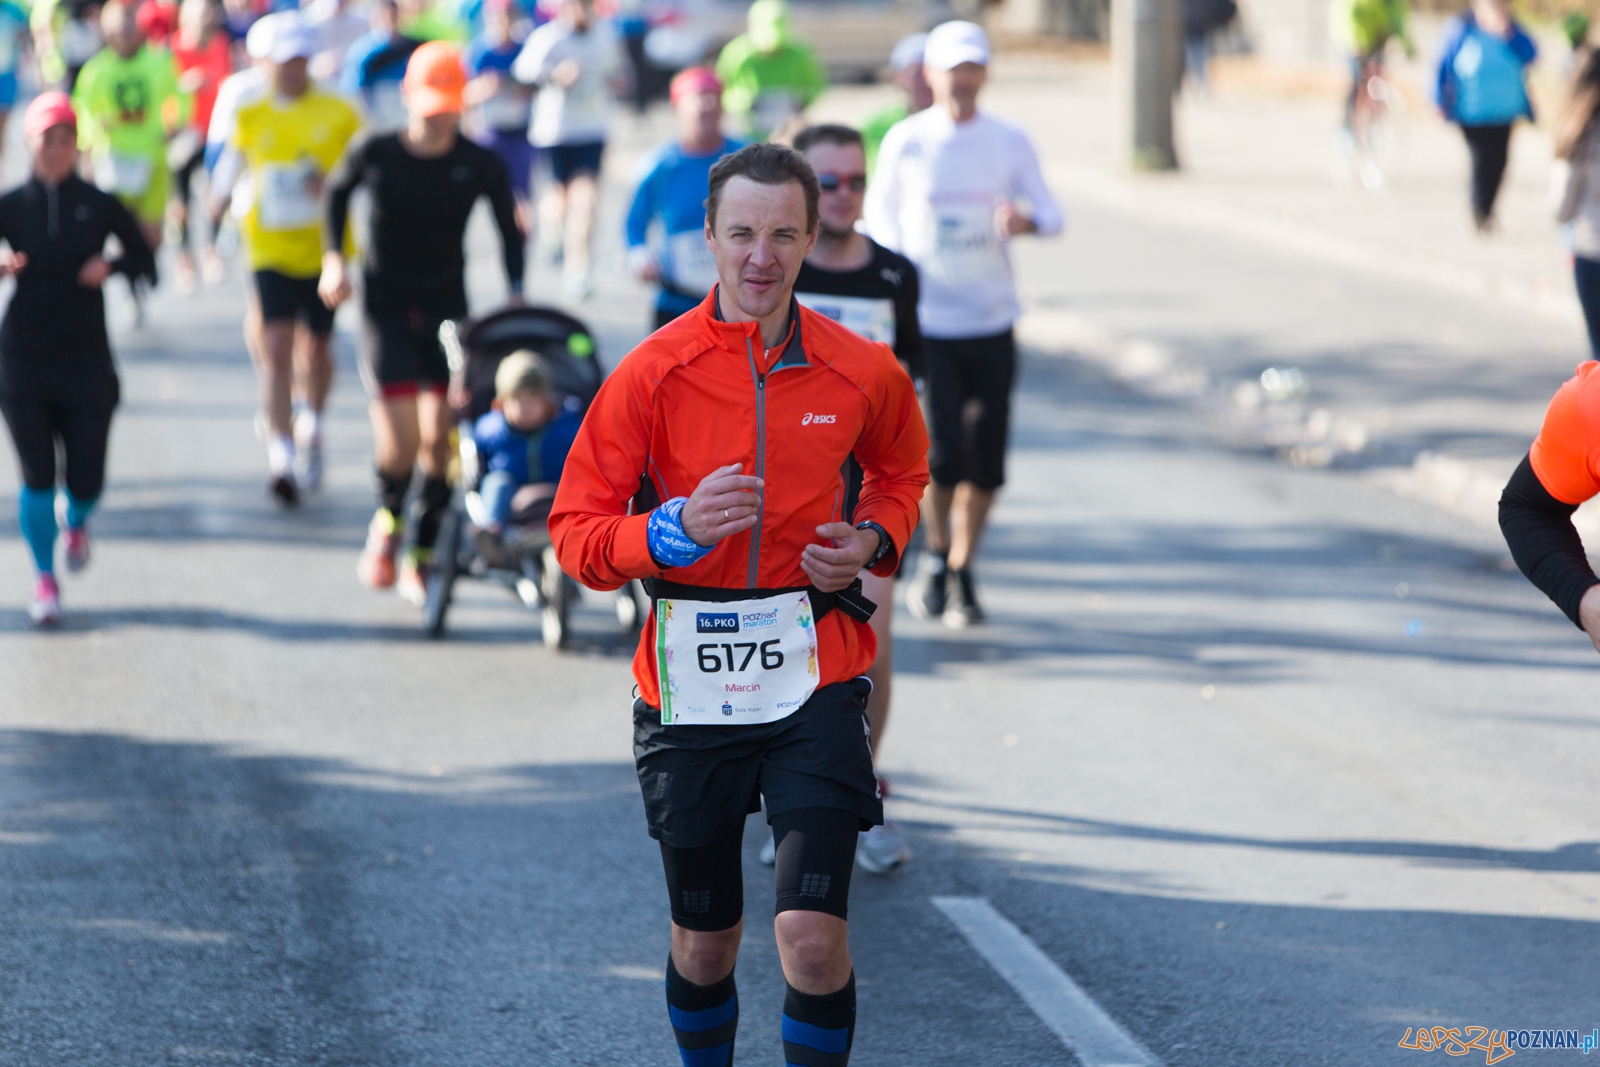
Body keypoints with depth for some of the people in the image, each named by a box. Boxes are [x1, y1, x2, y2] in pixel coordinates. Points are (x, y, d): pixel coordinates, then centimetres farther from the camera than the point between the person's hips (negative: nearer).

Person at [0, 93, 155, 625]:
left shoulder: (100, 206, -1)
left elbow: (144, 257, 9)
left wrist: (111, 267, -11)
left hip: (87, 360, 1)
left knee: (85, 478, 0)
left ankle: (75, 521, 39)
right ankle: (44, 578, 17)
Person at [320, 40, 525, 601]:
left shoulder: (482, 165, -8)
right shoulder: (374, 152, -10)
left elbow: (509, 229, 7)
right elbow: (337, 192, 11)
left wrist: (516, 295, -4)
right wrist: (333, 256, 0)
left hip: (447, 304, 2)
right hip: (385, 304, -2)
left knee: (441, 438, -4)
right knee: (400, 439, -14)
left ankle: (422, 556, 12)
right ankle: (388, 517, 19)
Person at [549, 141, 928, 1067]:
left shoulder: (863, 372, 0)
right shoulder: (652, 374, -6)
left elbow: (901, 469, 23)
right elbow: (577, 532, -5)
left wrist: (875, 539, 2)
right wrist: (674, 531, -23)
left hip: (815, 672, 0)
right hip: (689, 678, 0)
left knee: (813, 937, -13)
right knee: (705, 942, 12)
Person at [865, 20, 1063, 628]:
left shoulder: (1010, 143, 3)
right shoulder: (906, 142, -1)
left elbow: (1051, 214, 2)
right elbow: (879, 212, 10)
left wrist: (1025, 221, -21)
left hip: (992, 324, 2)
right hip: (927, 324, -2)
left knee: (986, 458, 2)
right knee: (943, 453, -13)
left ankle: (962, 573, 19)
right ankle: (936, 556, 12)